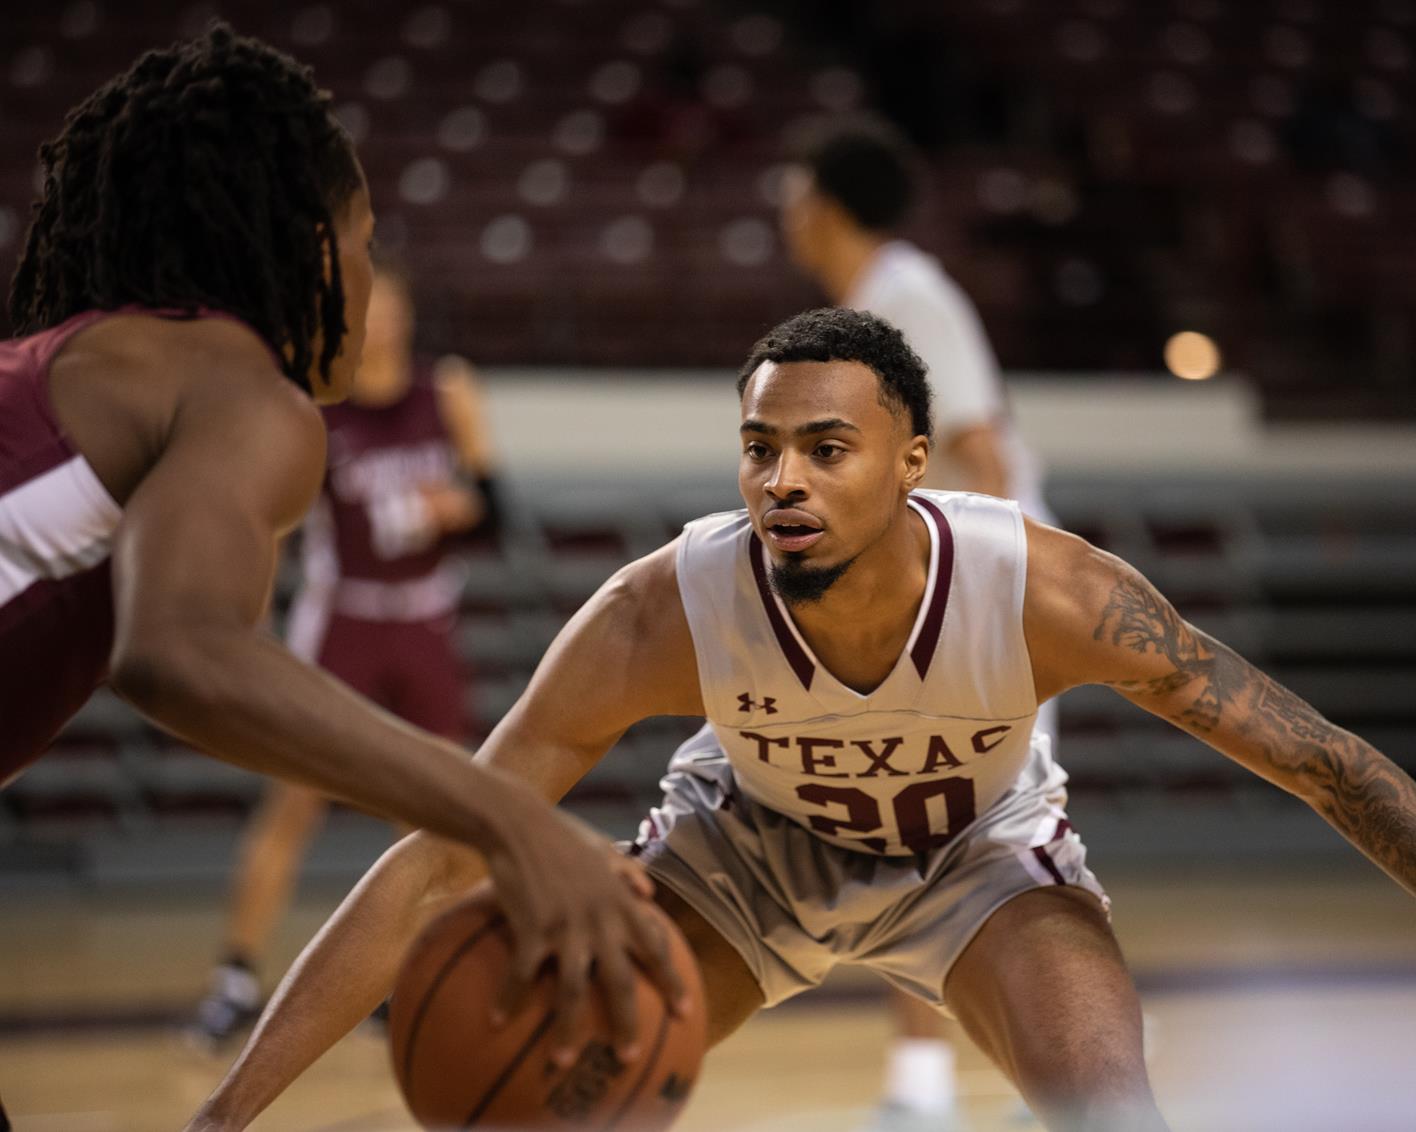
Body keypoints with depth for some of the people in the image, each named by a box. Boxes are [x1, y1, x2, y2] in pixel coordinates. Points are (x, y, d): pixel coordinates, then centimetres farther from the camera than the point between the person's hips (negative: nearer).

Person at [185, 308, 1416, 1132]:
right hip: (752, 834, 1)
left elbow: (1316, 758, -26)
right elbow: (435, 862, -35)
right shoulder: (660, 617, -37)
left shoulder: (1050, 593, -37)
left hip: (981, 844, 0)